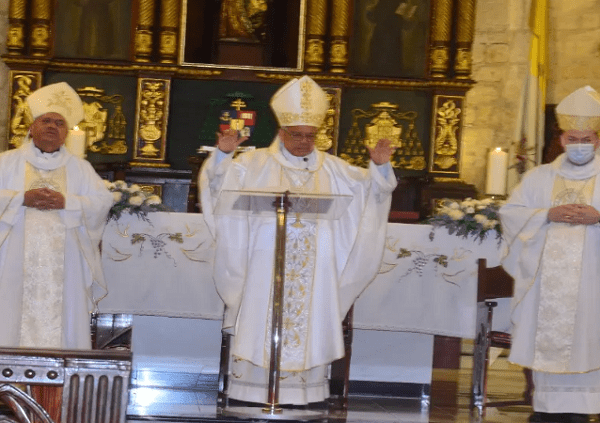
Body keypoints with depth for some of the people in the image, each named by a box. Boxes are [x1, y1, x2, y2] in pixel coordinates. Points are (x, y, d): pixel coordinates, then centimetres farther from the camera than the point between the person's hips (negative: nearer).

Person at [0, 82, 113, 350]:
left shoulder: (80, 168, 15)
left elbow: (103, 201, 4)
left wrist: (66, 202, -10)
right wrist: (23, 198, -13)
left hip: (63, 263, 1)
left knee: (62, 318, -4)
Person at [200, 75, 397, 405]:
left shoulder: (333, 170, 12)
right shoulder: (256, 164, 5)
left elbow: (369, 189, 13)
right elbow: (219, 181, 0)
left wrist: (379, 166, -6)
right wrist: (222, 154, -18)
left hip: (313, 271, 2)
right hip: (266, 267, -2)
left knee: (309, 325, 1)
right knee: (262, 324, -2)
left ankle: (303, 388, 5)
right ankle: (255, 389, 3)